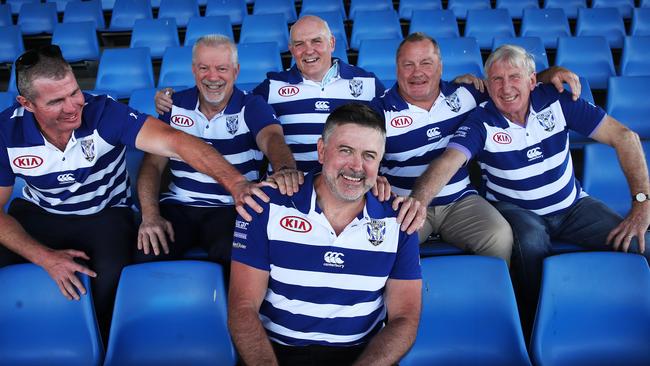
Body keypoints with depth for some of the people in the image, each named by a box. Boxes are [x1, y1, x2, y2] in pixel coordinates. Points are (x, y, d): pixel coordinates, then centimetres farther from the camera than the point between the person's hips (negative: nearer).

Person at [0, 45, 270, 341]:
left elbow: (173, 141, -39)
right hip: (36, 214, 3)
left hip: (105, 214, -2)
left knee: (111, 277, -30)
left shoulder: (103, 112, -25)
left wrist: (234, 182, -53)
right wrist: (45, 257, -23)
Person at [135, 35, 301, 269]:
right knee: (147, 254, -25)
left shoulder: (252, 107, 0)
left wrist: (286, 169, -48)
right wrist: (150, 215, -12)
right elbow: (153, 164, 6)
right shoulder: (175, 105, 8)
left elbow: (272, 138, -22)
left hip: (233, 207, -2)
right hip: (179, 204, 3)